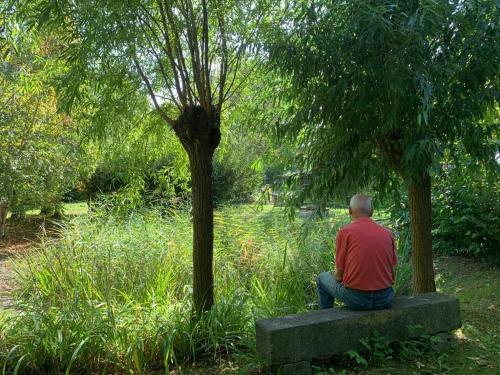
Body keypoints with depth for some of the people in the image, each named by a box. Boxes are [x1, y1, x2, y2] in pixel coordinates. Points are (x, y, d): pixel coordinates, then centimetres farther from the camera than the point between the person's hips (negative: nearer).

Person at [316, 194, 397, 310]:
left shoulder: (344, 232, -9)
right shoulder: (387, 233, 2)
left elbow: (339, 275, -6)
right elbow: (390, 269, 10)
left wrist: (335, 276, 17)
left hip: (355, 298, -4)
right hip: (385, 299, 4)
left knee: (323, 278, 23)